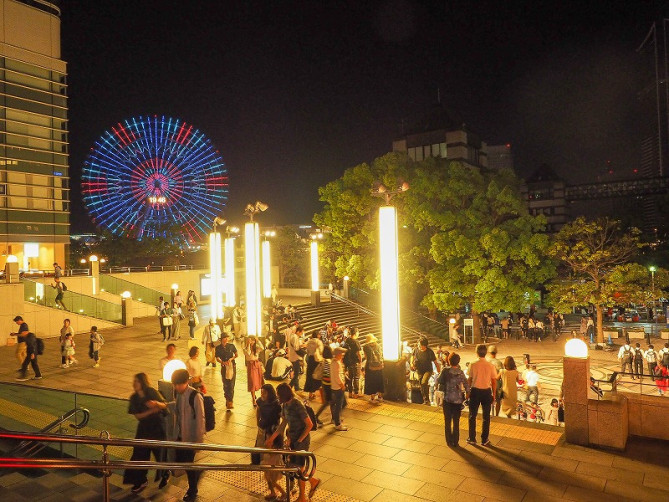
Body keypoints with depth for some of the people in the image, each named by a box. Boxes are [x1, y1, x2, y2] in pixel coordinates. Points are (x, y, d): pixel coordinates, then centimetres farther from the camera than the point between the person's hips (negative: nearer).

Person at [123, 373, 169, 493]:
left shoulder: (152, 392, -14)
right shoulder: (134, 398, -4)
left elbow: (164, 406, -15)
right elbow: (137, 415, -8)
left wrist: (156, 403, -37)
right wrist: (151, 411, -23)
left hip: (157, 427, -3)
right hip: (143, 428, 3)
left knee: (160, 452, 6)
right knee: (140, 454, 1)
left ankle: (165, 474, 33)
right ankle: (141, 480, 19)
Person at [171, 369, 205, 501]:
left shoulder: (195, 396, -23)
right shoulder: (178, 393, -3)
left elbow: (200, 418, -20)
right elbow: (177, 412, 9)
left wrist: (199, 439, -17)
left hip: (191, 436, -6)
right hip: (180, 434, 6)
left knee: (188, 463, 5)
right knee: (180, 461, 14)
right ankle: (197, 471, 43)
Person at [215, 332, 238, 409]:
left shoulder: (231, 346, -3)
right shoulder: (218, 348, -2)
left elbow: (236, 355, 7)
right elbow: (217, 358, -3)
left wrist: (231, 359, -12)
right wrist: (223, 362, -23)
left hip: (232, 366, -1)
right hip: (224, 367, 1)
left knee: (231, 384, -5)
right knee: (225, 384, 5)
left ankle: (230, 401, 1)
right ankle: (228, 400, 21)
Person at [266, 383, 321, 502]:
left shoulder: (298, 407, -26)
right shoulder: (285, 405, -1)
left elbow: (309, 425, -22)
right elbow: (283, 423, 7)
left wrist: (299, 440, -16)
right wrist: (271, 438, 5)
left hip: (302, 441, -8)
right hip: (293, 440, 8)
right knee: (293, 465, 16)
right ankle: (314, 481, 38)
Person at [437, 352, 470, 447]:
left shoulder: (445, 371, -11)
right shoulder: (460, 373, -8)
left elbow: (438, 381, -4)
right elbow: (467, 386, -9)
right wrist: (467, 393, 5)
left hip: (447, 399, -1)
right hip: (458, 400, 1)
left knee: (447, 421, 12)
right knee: (456, 422, 12)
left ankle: (449, 441, 18)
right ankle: (455, 442, 17)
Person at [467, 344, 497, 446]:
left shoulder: (473, 365, -10)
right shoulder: (491, 366, -8)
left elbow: (470, 380, -4)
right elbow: (494, 382, -3)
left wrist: (468, 392, 9)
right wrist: (493, 394, 9)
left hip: (475, 391, -1)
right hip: (486, 392, 1)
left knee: (472, 416, 13)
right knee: (486, 417, 14)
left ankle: (472, 439, 20)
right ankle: (484, 440, 20)